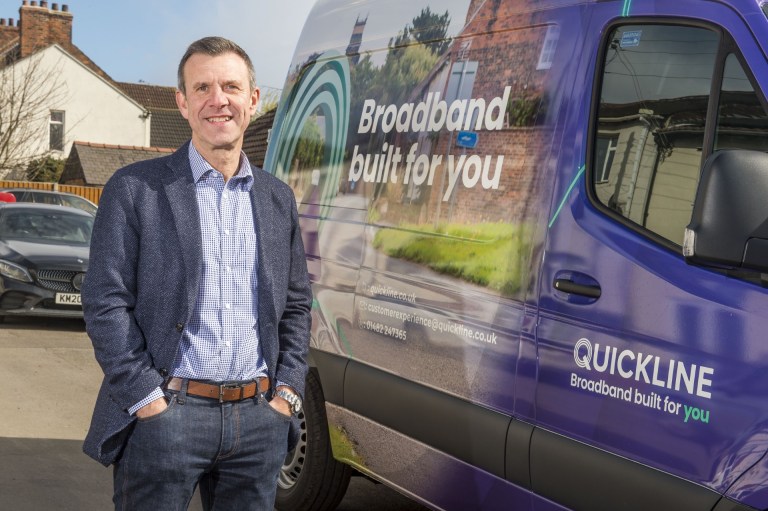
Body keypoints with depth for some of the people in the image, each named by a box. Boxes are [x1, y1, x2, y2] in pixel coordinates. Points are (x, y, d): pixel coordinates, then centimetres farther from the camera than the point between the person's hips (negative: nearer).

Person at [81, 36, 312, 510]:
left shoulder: (279, 198, 12)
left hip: (260, 418, 4)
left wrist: (287, 392, 4)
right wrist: (147, 398, -11)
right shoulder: (134, 188, -1)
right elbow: (106, 302, -6)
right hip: (163, 416, -4)